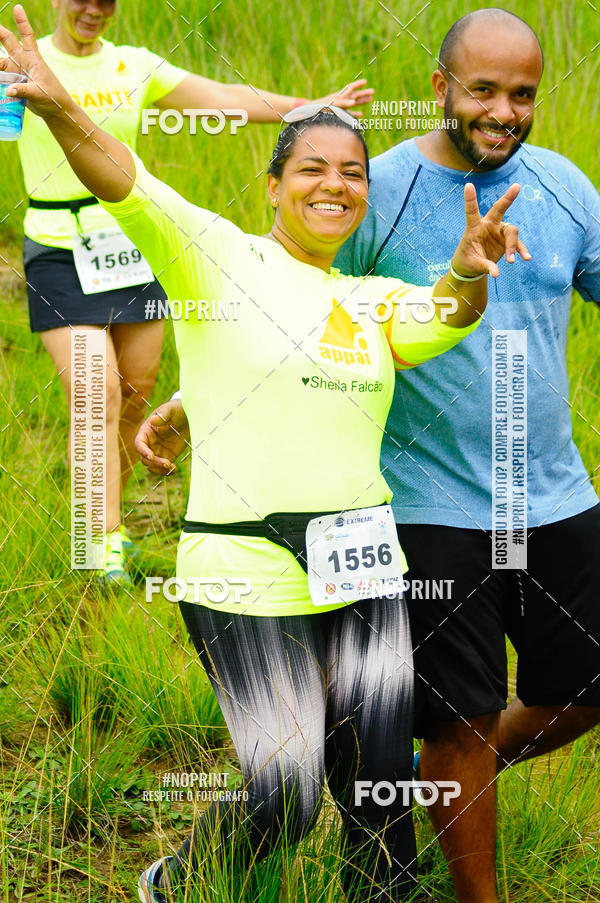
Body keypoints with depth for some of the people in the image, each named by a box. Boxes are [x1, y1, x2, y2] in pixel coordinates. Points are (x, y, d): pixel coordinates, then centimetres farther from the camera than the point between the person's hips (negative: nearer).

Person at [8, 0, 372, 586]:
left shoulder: (136, 68, 5)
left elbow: (226, 98, 1)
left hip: (131, 244, 4)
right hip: (60, 251, -4)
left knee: (136, 391, 7)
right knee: (98, 393, -12)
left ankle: (103, 512, 28)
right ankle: (108, 543, -10)